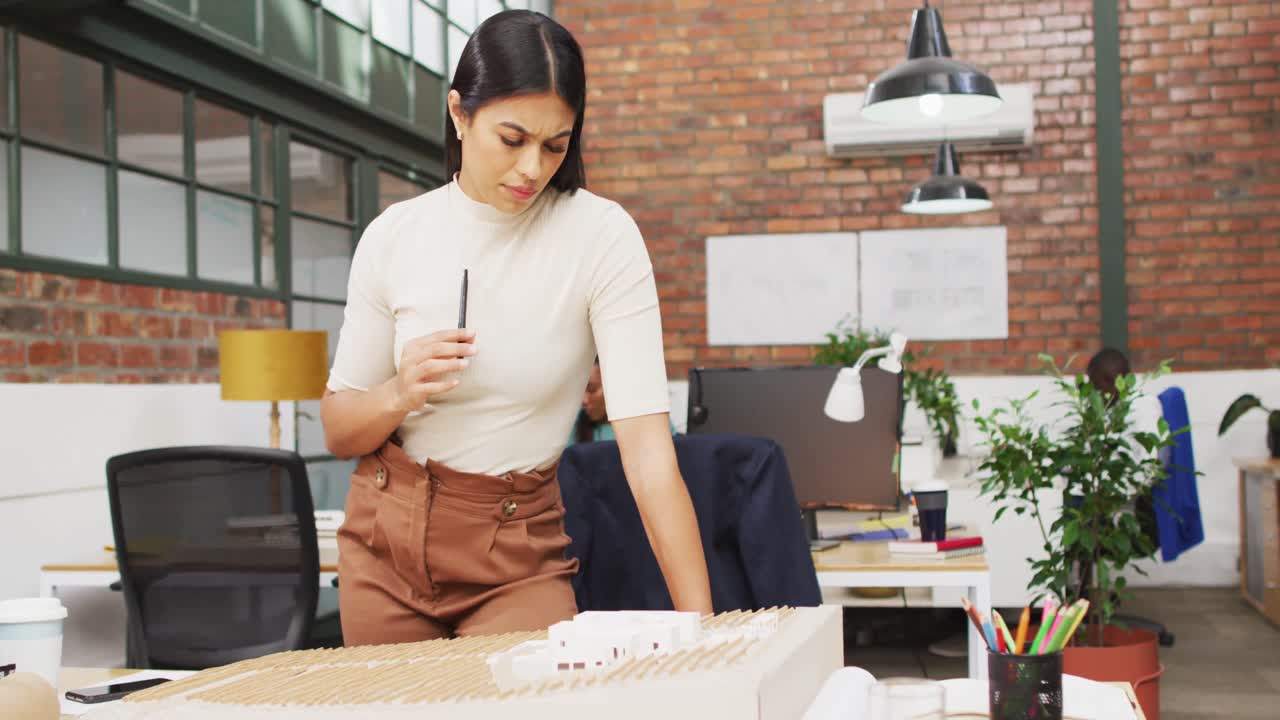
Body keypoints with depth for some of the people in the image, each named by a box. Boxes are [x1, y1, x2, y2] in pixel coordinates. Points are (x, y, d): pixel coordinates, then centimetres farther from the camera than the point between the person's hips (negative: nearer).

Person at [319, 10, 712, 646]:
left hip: (517, 551, -2)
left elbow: (647, 441, -22)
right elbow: (339, 435, 2)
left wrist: (699, 619, -30)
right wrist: (399, 394, -20)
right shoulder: (393, 237, -7)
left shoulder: (602, 236, -15)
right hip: (384, 536, 3)